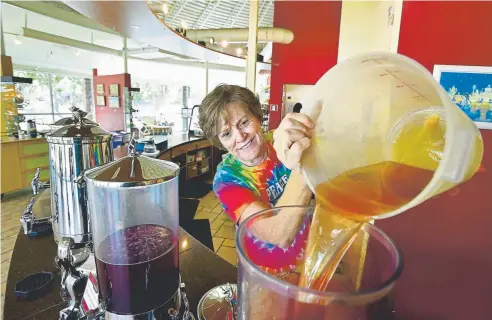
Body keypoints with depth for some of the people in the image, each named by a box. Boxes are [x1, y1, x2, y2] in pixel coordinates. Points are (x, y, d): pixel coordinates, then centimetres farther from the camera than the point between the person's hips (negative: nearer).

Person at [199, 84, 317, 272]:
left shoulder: (281, 143, -9)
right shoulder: (227, 178, -16)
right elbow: (280, 236, -31)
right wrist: (301, 170, -47)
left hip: (313, 250, 3)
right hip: (270, 269, -3)